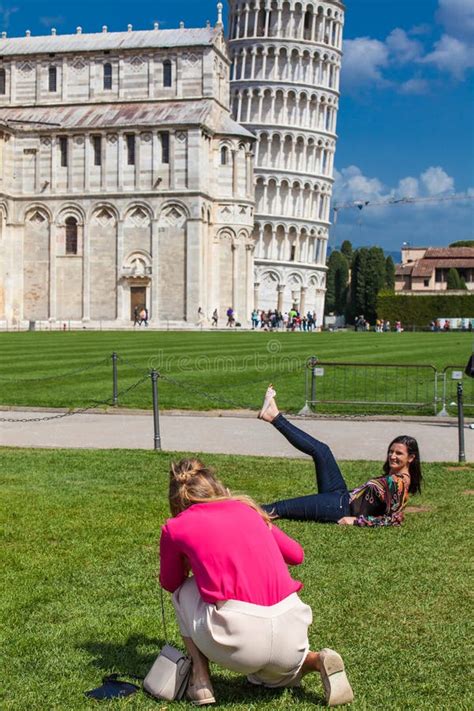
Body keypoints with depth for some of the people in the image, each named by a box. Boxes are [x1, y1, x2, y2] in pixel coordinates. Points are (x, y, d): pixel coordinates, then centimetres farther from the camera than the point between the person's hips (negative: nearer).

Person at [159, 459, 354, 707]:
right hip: (291, 635, 4)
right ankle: (313, 660, 8)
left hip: (240, 640, -3)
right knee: (269, 671, 37)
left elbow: (170, 583, 26)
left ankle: (200, 679, 15)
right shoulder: (246, 508, 20)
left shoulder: (176, 527, 10)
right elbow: (296, 554, 31)